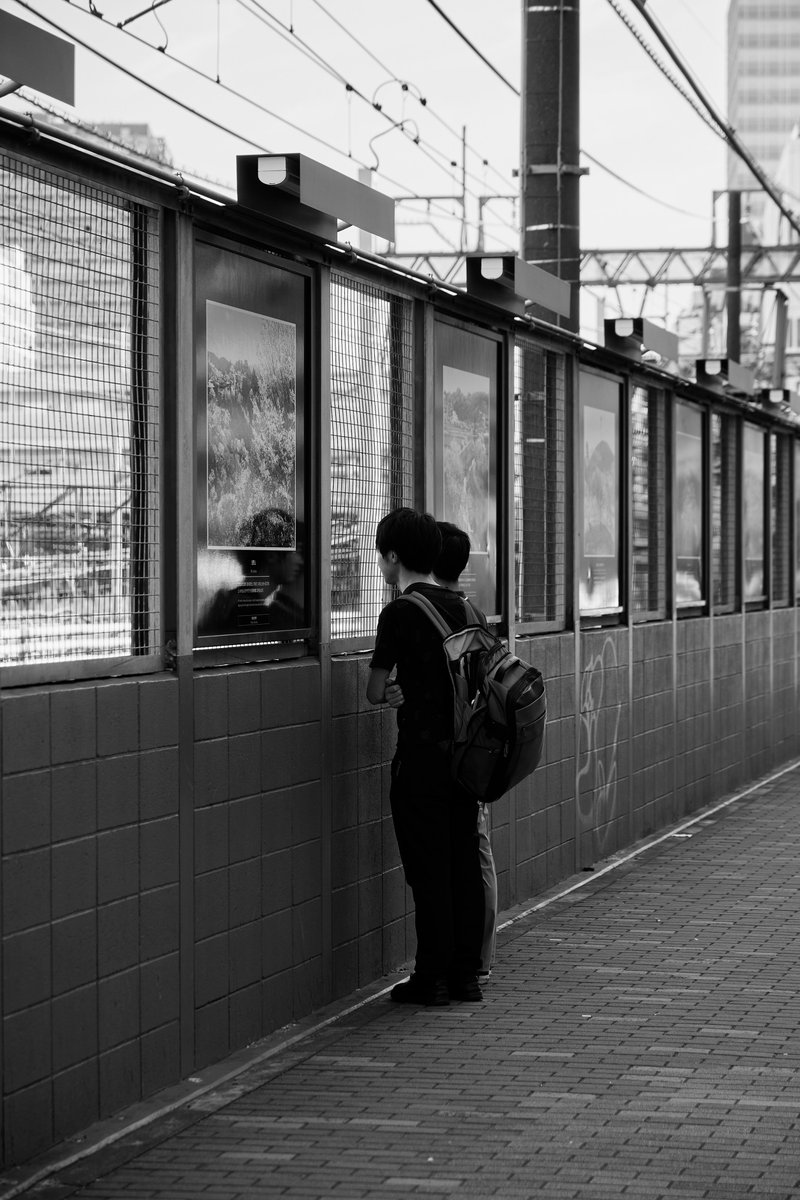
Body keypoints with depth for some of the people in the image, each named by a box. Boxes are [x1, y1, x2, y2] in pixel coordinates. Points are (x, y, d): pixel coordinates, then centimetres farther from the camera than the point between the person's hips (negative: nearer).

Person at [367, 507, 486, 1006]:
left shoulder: (400, 612, -11)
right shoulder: (460, 605, 9)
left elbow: (375, 690, -7)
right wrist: (409, 691, 6)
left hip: (422, 754, -6)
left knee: (429, 868, 0)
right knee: (466, 862, 10)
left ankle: (433, 977, 4)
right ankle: (466, 972, 15)